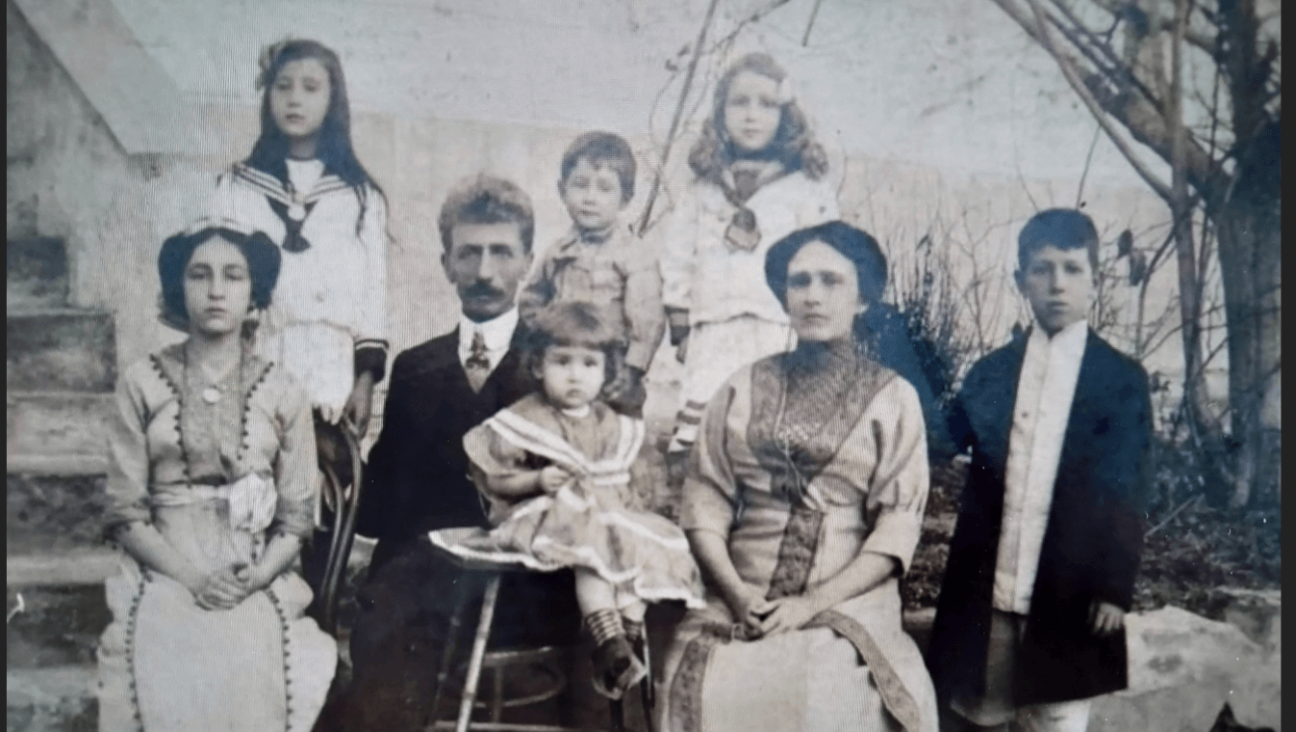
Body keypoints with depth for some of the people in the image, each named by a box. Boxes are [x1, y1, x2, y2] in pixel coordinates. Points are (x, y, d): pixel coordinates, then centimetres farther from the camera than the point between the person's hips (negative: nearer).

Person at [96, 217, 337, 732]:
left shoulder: (283, 393, 8)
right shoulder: (141, 385, 6)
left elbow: (296, 517, 6)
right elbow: (124, 513, 2)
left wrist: (254, 578, -12)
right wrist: (192, 577, -12)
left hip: (259, 587, 0)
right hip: (164, 578, 0)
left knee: (254, 678, -29)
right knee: (170, 680, -29)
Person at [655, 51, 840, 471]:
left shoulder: (808, 188, 5)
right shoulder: (703, 191, 16)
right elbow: (677, 261, 15)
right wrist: (681, 328, 10)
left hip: (780, 338, -3)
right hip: (713, 337, 3)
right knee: (698, 437, -1)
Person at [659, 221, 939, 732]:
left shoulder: (893, 397, 6)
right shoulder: (743, 388, 11)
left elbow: (898, 524, -2)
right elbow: (705, 501, 5)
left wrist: (813, 602, -12)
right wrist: (738, 596, -9)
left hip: (848, 607, -1)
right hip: (740, 607, 2)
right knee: (710, 689, -20)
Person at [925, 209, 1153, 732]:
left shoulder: (1122, 379, 2)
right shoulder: (989, 373, 9)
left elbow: (1125, 496, 1)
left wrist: (1115, 588, -6)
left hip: (1068, 597, -2)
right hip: (984, 592, 2)